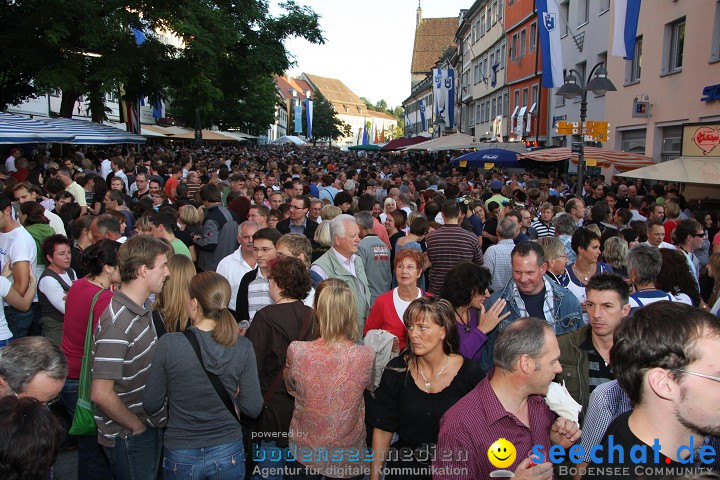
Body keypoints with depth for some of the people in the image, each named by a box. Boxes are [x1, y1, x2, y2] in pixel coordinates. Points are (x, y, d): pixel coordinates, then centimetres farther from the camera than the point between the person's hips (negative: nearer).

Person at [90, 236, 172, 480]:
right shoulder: (117, 323, -26)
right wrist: (136, 426, -15)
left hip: (150, 428, 9)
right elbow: (101, 394, -28)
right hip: (129, 439, -9)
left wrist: (151, 422, 8)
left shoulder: (141, 311, 5)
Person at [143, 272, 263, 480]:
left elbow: (150, 405, -9)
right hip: (228, 453, 1)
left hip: (181, 455, -1)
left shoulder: (168, 344, -18)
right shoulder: (243, 347, -14)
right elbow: (253, 408, -11)